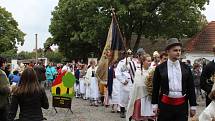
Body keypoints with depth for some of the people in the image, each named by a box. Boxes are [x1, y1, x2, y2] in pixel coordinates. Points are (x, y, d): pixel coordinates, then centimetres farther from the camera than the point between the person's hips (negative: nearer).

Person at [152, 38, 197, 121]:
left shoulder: (186, 68, 5)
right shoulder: (160, 68, 0)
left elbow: (191, 88, 7)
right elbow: (155, 88, 3)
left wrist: (193, 106, 6)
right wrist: (155, 105, 1)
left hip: (182, 105, 2)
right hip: (165, 105, -1)